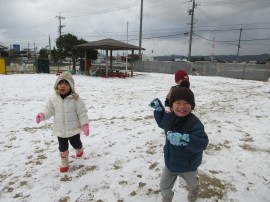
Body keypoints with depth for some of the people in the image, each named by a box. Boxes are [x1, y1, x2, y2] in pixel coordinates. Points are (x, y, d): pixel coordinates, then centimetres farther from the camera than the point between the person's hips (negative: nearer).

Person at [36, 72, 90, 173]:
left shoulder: (76, 99, -17)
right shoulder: (53, 99, -8)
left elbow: (82, 113, -13)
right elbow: (49, 110, 1)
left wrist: (85, 125, -16)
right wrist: (42, 116, -19)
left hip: (73, 129, -2)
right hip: (60, 129, 2)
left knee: (76, 144, 19)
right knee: (62, 147, 15)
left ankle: (79, 149, 54)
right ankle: (64, 162, 37)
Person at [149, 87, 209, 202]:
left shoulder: (194, 123, -34)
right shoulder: (168, 117, -14)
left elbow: (203, 143, -42)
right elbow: (161, 123, 10)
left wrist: (183, 139, -56)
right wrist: (158, 109, -4)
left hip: (188, 165, -3)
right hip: (170, 162, 4)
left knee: (191, 183, 32)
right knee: (164, 185, 19)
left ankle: (194, 190, 68)